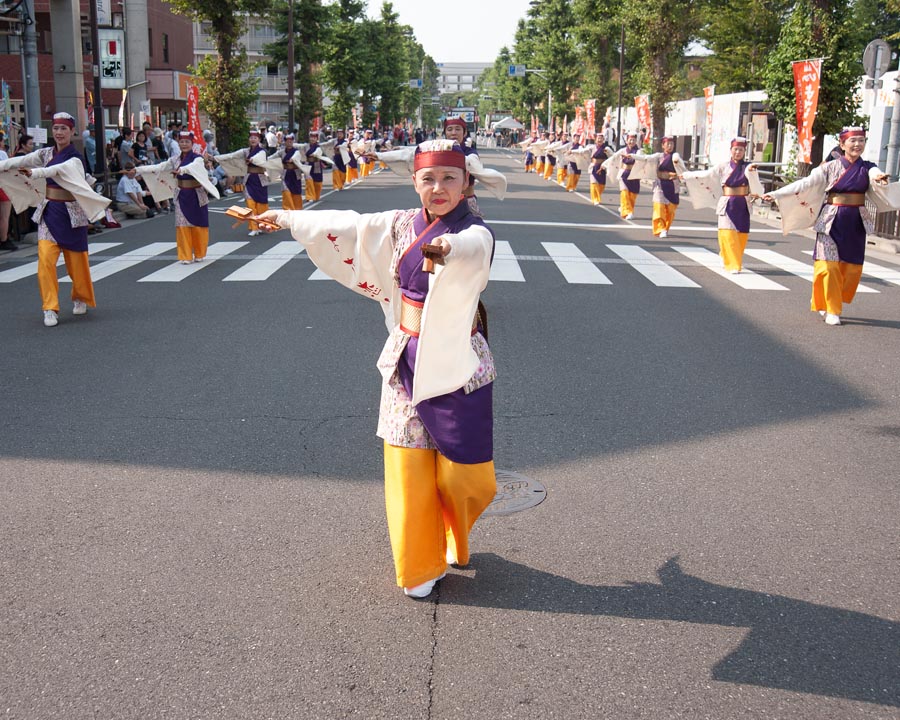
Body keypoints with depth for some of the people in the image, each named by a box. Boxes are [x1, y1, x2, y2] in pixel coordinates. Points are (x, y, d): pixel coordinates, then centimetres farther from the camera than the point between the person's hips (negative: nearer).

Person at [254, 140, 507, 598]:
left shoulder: (476, 233, -14)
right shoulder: (401, 226, 2)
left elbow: (468, 247, -38)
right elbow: (348, 227, 13)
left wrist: (449, 247, -62)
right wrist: (288, 218, 21)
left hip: (456, 364, -4)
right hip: (407, 362, 4)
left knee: (460, 471, 5)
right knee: (408, 467, 6)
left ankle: (450, 544, 37)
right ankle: (420, 565, 23)